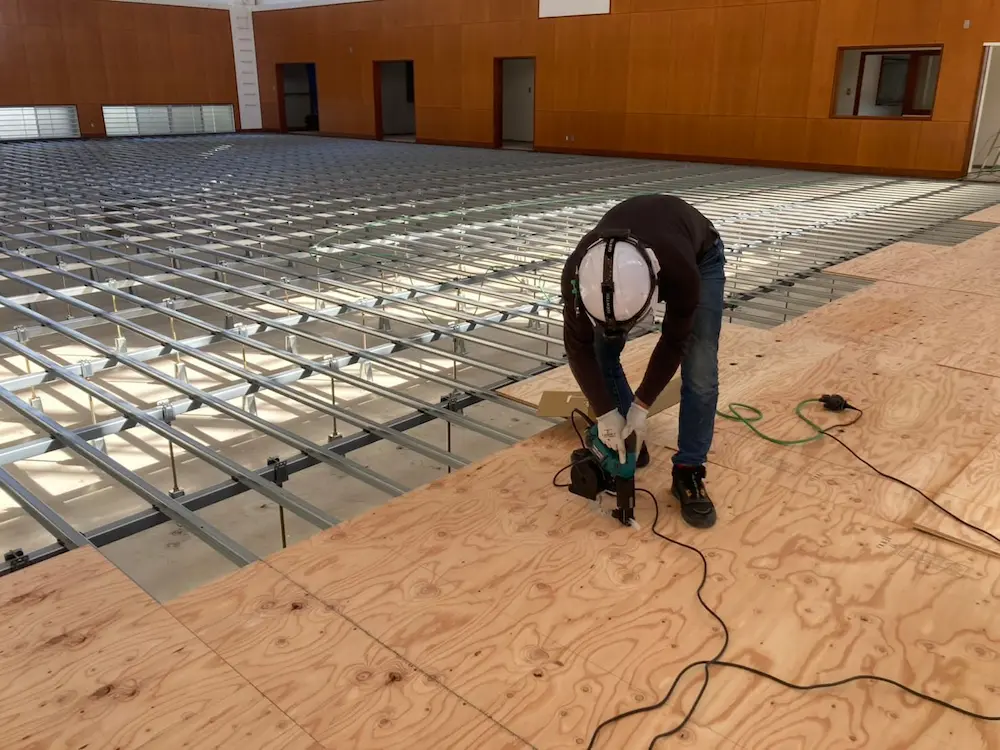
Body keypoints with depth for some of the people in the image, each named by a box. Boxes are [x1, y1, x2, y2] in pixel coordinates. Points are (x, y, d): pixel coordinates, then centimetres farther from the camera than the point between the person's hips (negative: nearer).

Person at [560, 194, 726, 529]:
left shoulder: (680, 272, -45)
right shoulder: (578, 272, -38)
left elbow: (674, 341, -26)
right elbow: (578, 346, -23)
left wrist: (641, 405, -21)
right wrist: (606, 413, -23)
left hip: (700, 256, -3)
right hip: (632, 245, 3)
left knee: (700, 372, -15)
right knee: (601, 351, -8)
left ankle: (688, 473, -1)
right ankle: (626, 440, 13)